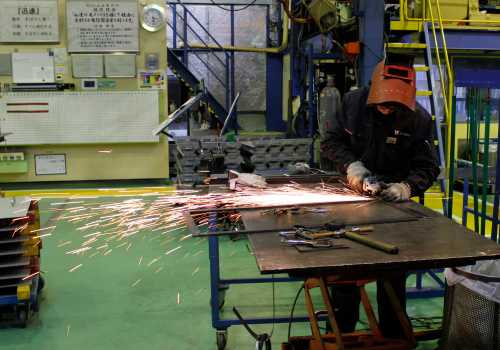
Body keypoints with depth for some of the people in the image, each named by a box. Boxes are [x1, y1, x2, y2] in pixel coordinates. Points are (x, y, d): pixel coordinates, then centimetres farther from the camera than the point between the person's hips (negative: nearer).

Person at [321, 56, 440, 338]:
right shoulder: (353, 102, -12)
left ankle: (394, 337, 27)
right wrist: (351, 165, -23)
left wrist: (406, 187, -32)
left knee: (393, 273, 8)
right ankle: (341, 331, 32)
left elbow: (427, 168, -13)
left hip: (395, 202, -1)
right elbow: (332, 141, -6)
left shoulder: (420, 119, -16)